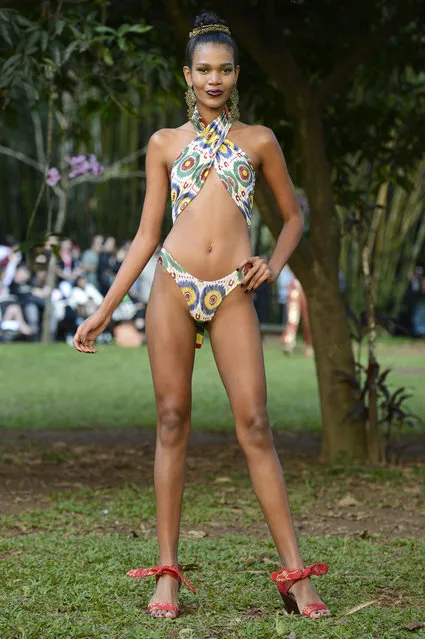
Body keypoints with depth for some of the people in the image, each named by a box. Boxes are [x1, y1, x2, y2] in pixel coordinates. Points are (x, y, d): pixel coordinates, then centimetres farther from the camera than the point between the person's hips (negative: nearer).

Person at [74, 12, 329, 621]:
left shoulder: (259, 140, 13)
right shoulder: (165, 144, 13)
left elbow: (294, 214, 22)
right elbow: (146, 234, 13)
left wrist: (274, 264, 3)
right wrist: (103, 311, 9)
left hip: (232, 294, -1)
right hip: (173, 285, 1)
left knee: (255, 425, -7)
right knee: (173, 421, 0)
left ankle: (295, 573, -6)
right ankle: (167, 571, 4)